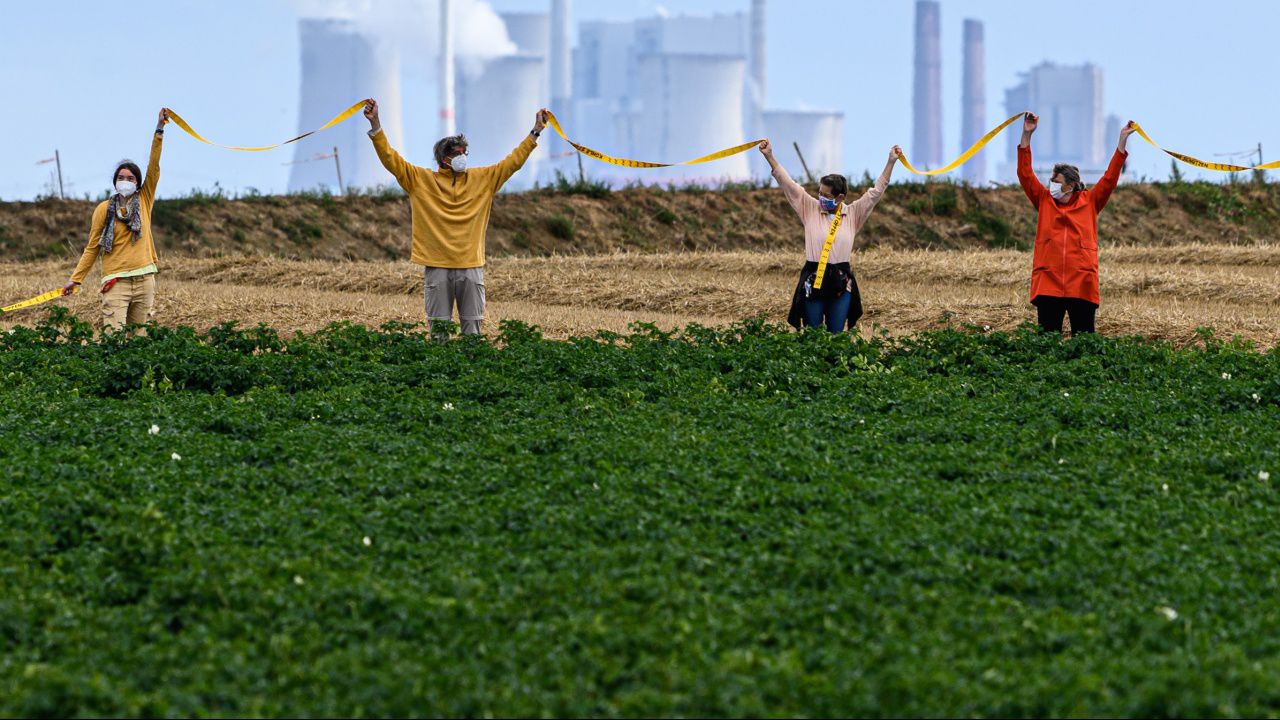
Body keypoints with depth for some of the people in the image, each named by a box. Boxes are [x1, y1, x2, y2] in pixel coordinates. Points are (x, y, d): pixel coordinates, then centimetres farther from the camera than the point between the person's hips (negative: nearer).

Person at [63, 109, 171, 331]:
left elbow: (153, 168, 1)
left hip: (144, 279, 2)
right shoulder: (104, 209, 4)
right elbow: (92, 247, 7)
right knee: (113, 334, -15)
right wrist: (75, 279, 3)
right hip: (116, 281, -2)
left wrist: (159, 130, -7)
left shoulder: (144, 201, 9)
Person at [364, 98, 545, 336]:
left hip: (471, 265, 2)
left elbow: (512, 162, 14)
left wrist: (535, 132, 11)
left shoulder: (482, 179, 10)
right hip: (436, 265, -2)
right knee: (438, 327, 2)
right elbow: (391, 159, 1)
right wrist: (375, 125, -7)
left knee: (472, 328, 3)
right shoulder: (421, 180, 4)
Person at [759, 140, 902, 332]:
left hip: (841, 281, 1)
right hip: (813, 279, -1)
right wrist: (769, 157, -5)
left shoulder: (853, 214, 4)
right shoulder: (810, 209, 3)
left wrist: (891, 162, -1)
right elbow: (788, 184, 0)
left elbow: (876, 192, 4)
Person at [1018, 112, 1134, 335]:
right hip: (1047, 284, 1)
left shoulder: (1089, 202, 9)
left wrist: (1123, 140, 0)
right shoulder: (1044, 201, 12)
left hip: (1082, 285, -1)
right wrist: (1027, 135, -2)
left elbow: (1110, 177, 5)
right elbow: (1025, 174, 6)